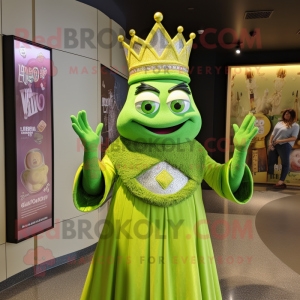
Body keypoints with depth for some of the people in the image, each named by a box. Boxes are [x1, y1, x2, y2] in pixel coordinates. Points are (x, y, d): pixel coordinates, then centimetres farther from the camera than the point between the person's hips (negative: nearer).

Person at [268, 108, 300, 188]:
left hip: (285, 145, -6)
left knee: (285, 163, -2)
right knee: (270, 161, 5)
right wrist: (270, 142, 0)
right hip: (274, 145, 6)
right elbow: (273, 134, 18)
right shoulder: (279, 123, 19)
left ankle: (281, 182, 0)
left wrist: (280, 141, -17)